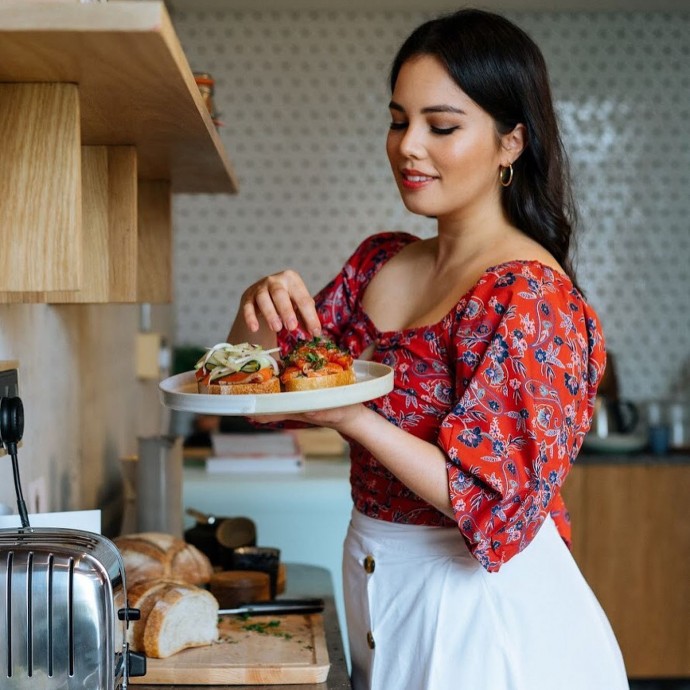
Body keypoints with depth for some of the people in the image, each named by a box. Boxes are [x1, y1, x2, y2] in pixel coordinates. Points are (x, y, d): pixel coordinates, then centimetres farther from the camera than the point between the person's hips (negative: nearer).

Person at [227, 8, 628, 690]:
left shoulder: (530, 294, -19)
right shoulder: (378, 262, 2)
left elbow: (497, 504, -23)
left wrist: (350, 415, -30)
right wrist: (260, 311, -15)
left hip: (483, 608, -6)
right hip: (379, 593, 7)